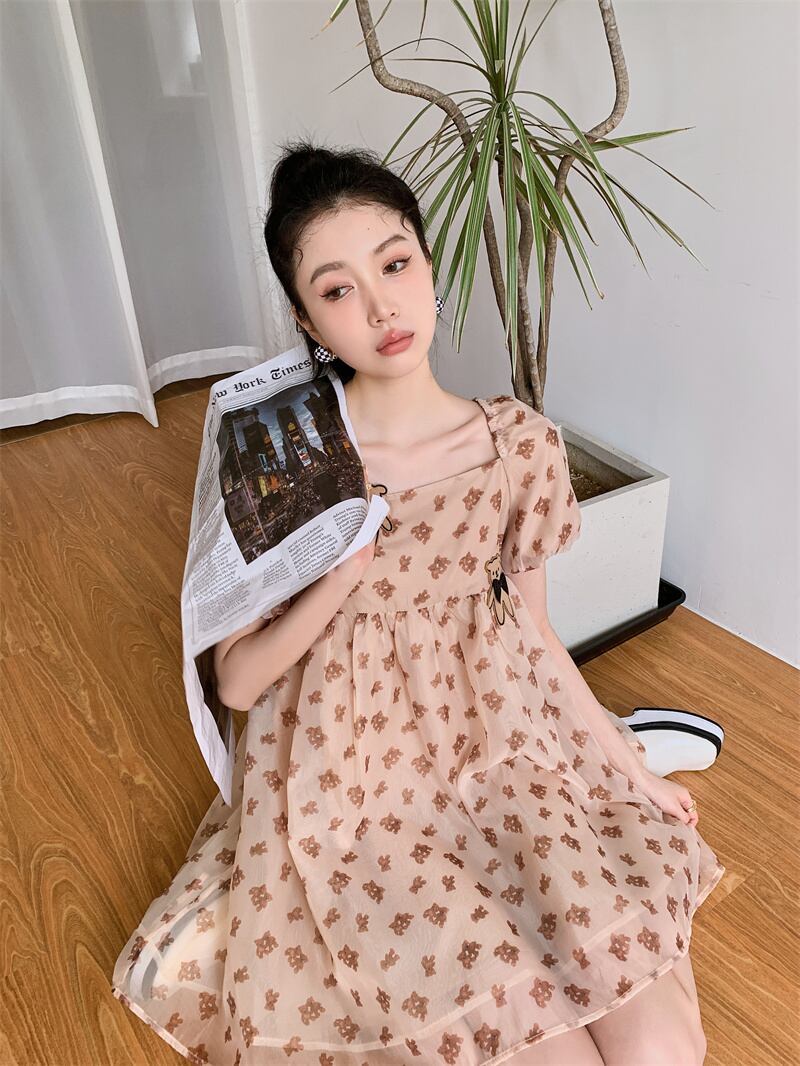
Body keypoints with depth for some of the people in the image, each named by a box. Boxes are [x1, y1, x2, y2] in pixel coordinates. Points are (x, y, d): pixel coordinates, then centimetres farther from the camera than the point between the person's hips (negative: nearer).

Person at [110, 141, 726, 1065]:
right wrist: (341, 575, -22)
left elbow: (532, 632, 7)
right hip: (350, 777, -2)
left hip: (501, 751, 3)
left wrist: (631, 762, 10)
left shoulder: (522, 444, -5)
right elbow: (236, 680, -6)